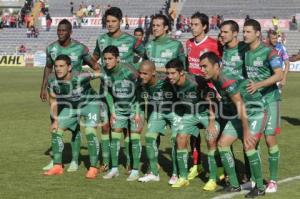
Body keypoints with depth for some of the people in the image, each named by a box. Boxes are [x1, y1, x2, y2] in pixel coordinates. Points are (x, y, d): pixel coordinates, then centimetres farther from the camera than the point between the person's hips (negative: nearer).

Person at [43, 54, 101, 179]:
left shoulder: (80, 78, -38)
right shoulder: (52, 81, -22)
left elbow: (99, 74, -24)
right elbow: (53, 100, -5)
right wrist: (55, 120, -6)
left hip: (89, 104, -5)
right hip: (70, 107, 5)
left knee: (90, 132, -21)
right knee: (56, 131, -2)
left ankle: (93, 168, -12)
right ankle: (57, 167, 8)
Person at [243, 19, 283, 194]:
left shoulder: (269, 52, -11)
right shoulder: (244, 52, 7)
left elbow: (279, 75, -19)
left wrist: (258, 85, -28)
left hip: (269, 99, -6)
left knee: (270, 138, -7)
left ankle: (273, 180, 2)